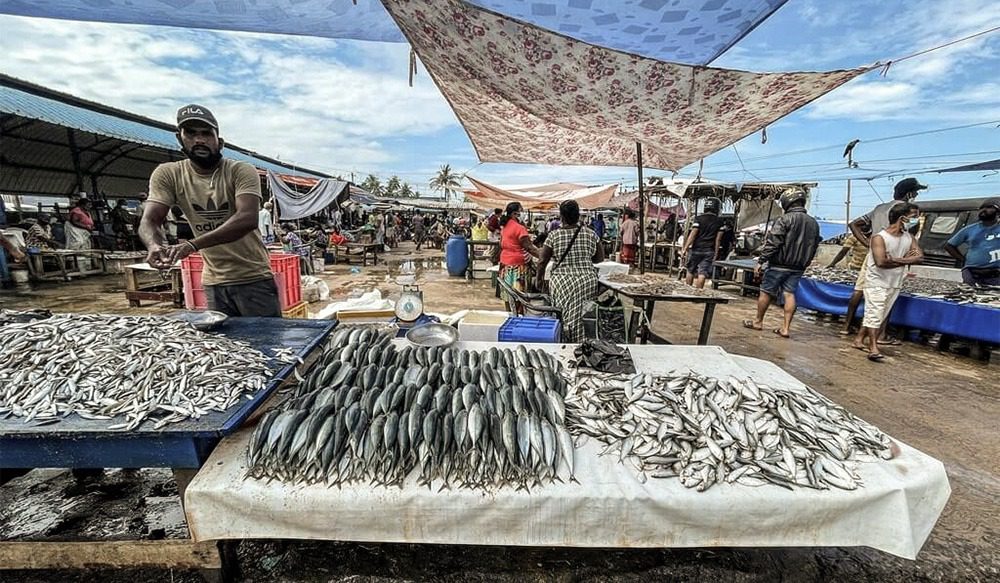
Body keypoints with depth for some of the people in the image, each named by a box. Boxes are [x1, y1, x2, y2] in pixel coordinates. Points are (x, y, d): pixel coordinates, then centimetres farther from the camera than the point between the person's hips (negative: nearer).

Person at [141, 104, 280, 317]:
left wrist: (193, 245, -35)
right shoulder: (167, 174, 1)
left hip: (254, 279, -3)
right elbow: (148, 222, -5)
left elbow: (248, 219, -26)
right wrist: (155, 245, -29)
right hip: (214, 283, 3)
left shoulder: (241, 171, -11)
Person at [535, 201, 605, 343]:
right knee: (584, 318, 7)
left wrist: (538, 279, 13)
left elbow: (542, 261, -1)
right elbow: (600, 258, 10)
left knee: (564, 318, 8)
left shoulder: (553, 235, -3)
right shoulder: (591, 234, 2)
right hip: (587, 281, 2)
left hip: (561, 281, -1)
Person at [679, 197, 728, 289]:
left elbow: (692, 235, -10)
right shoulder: (720, 222, 2)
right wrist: (716, 254, 7)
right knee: (702, 273, -1)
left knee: (690, 271, 13)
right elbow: (718, 240, 2)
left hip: (696, 249, -1)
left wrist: (685, 249, -9)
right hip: (709, 251, 1)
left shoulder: (698, 218, -5)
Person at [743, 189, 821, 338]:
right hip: (798, 267, 6)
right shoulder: (814, 223, 10)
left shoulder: (785, 219, -12)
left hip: (779, 264, -6)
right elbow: (814, 247, 14)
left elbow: (772, 243, -17)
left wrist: (761, 261, -14)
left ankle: (758, 321, 18)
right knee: (789, 294, 7)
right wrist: (804, 263, 21)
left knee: (766, 292, 6)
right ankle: (786, 328, 5)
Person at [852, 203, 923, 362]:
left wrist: (896, 260, -18)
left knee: (881, 316, 11)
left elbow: (920, 257, -3)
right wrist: (904, 260, -13)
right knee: (875, 314, -8)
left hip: (894, 284, 7)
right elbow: (881, 262, -24)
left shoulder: (909, 238, 7)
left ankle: (859, 339, 20)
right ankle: (873, 348, -7)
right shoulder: (879, 237, -15)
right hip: (876, 283, -7)